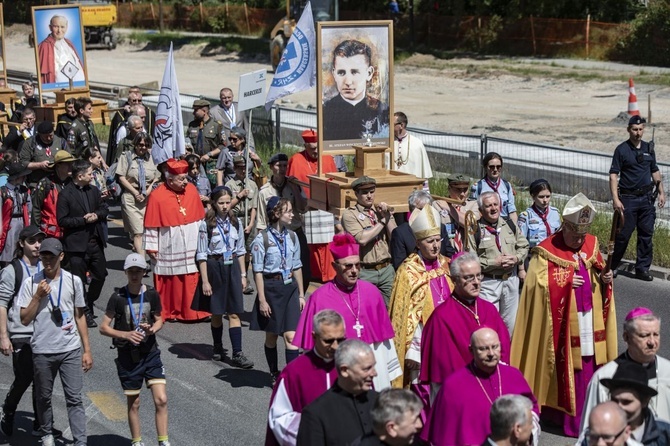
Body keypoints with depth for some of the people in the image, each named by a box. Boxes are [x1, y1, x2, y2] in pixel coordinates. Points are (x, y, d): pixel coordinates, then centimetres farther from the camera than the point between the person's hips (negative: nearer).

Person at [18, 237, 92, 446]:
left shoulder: (73, 281, 1)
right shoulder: (31, 283, -3)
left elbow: (80, 316, 8)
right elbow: (25, 319, -2)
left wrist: (87, 350, 7)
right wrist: (38, 297, -16)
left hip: (71, 350, 0)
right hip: (42, 351, 0)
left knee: (74, 398, -4)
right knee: (44, 397, 14)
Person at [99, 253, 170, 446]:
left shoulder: (152, 295, -2)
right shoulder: (118, 297, -9)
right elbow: (103, 328, -5)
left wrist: (152, 329, -12)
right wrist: (126, 335, -20)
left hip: (150, 353, 2)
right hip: (127, 356, -1)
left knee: (161, 399, -8)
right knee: (133, 403, 9)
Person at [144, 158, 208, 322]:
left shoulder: (191, 190, 1)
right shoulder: (157, 196, -12)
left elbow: (200, 217, 10)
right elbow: (151, 225, -8)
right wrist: (152, 247, -8)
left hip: (191, 248, 3)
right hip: (168, 251, -3)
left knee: (191, 282, 3)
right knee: (169, 282, 8)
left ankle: (191, 311, 12)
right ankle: (167, 312, 22)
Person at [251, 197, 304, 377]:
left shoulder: (292, 237, 5)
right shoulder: (262, 239, -10)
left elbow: (297, 267, 11)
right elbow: (258, 272, -9)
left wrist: (301, 294, 10)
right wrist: (262, 300, -11)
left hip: (290, 287, 3)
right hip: (271, 287, -3)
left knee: (291, 336, -6)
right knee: (271, 336, 11)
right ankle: (274, 374, 26)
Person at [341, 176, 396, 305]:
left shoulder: (382, 210, 12)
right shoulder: (350, 214, -3)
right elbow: (362, 239, -17)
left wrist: (387, 216, -6)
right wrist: (382, 221, -7)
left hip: (386, 269, 4)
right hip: (365, 272, -4)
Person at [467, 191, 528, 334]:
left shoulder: (510, 225, 9)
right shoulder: (475, 230, -10)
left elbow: (524, 246, 15)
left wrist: (516, 258, -7)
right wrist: (494, 263, -18)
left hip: (511, 279, 5)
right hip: (488, 282, -5)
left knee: (511, 322, 15)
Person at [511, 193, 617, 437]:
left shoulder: (592, 244, 6)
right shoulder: (546, 251, -11)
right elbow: (538, 285, -13)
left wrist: (606, 279, -5)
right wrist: (565, 283, -23)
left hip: (590, 321, 5)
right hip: (563, 324, -5)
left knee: (589, 368, 9)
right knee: (568, 372, 2)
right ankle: (571, 419, 13)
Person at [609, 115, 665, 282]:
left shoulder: (649, 148, 9)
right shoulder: (622, 149, -6)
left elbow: (655, 172, 18)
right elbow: (613, 174, -9)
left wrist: (661, 192, 10)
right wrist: (616, 199, -16)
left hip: (646, 198, 5)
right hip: (628, 198, -4)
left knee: (646, 234, 5)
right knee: (623, 234, -1)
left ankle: (642, 268, 13)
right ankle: (611, 266, 14)